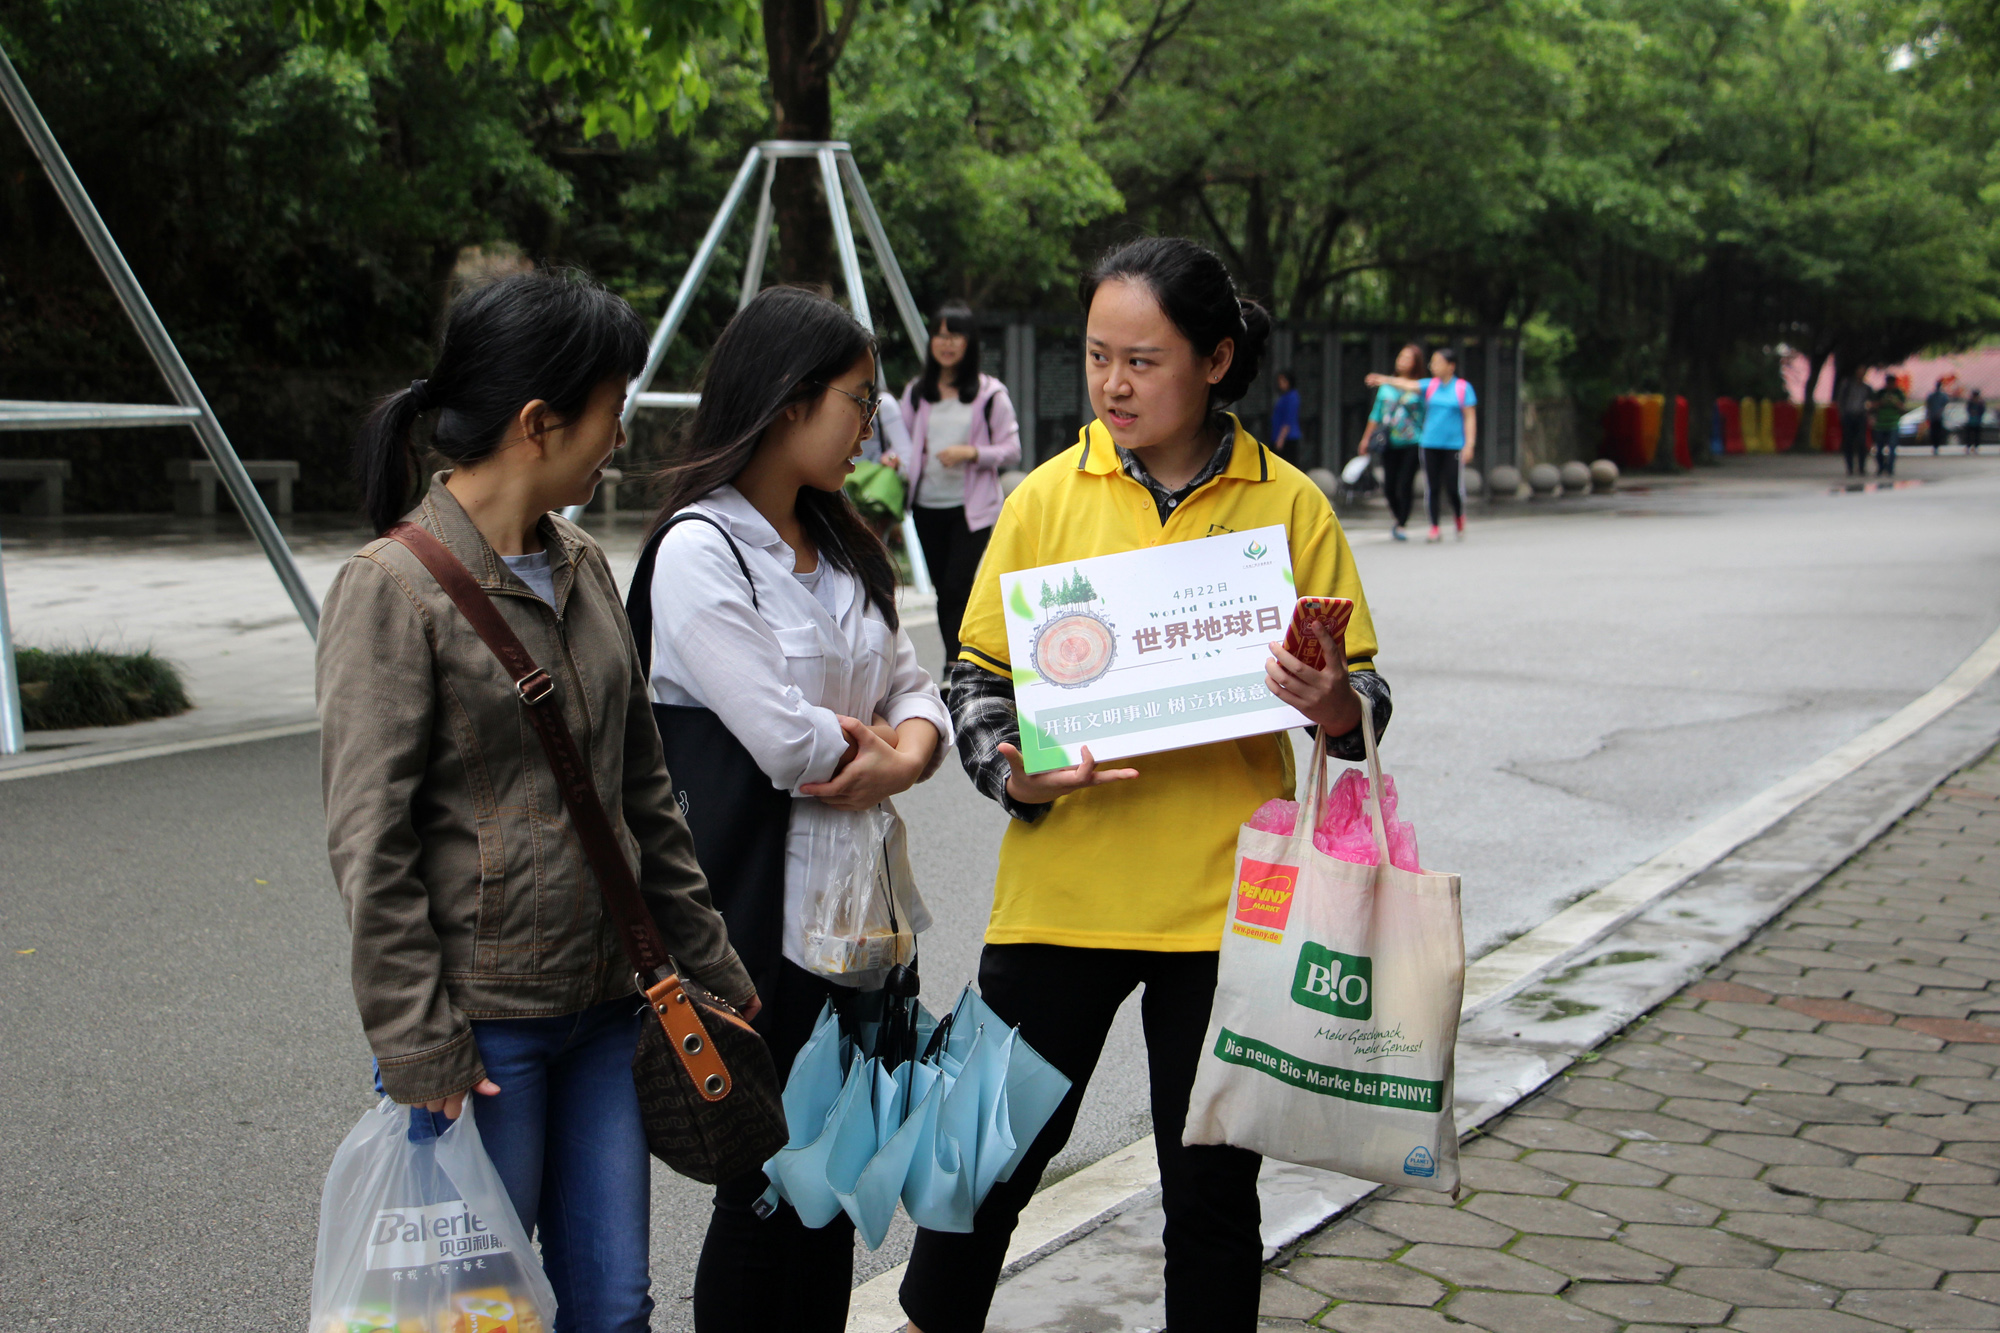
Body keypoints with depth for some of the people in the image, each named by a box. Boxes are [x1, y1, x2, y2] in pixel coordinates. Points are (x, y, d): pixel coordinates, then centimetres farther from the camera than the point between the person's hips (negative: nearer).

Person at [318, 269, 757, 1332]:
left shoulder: (582, 567, 9)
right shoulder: (393, 588, -13)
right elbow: (370, 843, -14)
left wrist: (706, 961, 16)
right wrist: (417, 1043, -15)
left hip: (605, 1006, 7)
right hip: (485, 1020, -7)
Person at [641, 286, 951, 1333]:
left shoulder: (840, 548, 14)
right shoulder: (701, 550, -14)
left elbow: (912, 688, 12)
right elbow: (782, 740, -21)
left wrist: (907, 754, -10)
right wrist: (869, 741, -2)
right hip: (758, 913, -8)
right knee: (765, 1187, 4)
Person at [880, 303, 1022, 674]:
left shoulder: (990, 393, 0)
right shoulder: (916, 392, 11)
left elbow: (1012, 450, 0)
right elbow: (909, 445, 14)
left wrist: (971, 452, -16)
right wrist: (897, 461, -9)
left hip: (972, 507, -4)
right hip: (928, 506, 4)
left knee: (957, 587, -16)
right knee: (943, 590, 7)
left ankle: (955, 666, -14)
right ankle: (958, 667, 16)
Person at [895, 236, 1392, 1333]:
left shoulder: (1287, 505, 1)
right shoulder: (1048, 498, 2)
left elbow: (1358, 687, 5)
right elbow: (978, 670, 5)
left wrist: (1336, 709, -18)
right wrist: (1010, 770, -14)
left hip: (1223, 900, 0)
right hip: (1059, 888, 1)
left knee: (1212, 1185, 10)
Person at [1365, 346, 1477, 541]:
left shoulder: (1463, 388, 0)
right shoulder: (1430, 386, 7)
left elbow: (1470, 417, -1)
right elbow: (1409, 385, -8)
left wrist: (1469, 444, -7)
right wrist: (1385, 380, -24)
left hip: (1454, 444, -3)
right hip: (1430, 444, 3)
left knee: (1453, 486, -4)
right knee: (1432, 487, 1)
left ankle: (1459, 518, 24)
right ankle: (1434, 528, 9)